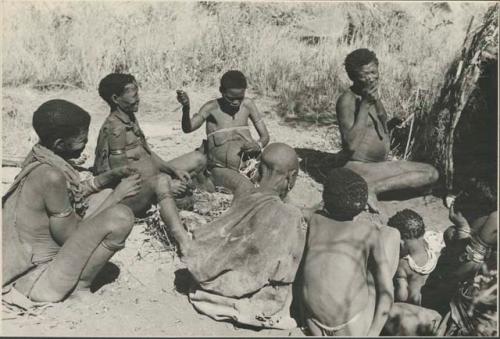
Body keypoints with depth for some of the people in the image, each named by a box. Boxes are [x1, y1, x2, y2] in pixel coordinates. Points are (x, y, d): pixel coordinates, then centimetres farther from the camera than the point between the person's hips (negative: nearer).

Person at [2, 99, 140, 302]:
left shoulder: (39, 157, -1)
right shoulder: (51, 176, -27)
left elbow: (73, 194, 14)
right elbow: (69, 235, -20)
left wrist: (112, 176, 3)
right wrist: (117, 195, -16)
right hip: (36, 281, -9)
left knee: (105, 196, 13)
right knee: (120, 217, -24)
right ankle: (79, 287, -4)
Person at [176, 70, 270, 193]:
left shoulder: (247, 104, 5)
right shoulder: (212, 108, -4)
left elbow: (265, 136, 10)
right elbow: (188, 128, -19)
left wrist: (258, 145, -13)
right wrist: (186, 107, -38)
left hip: (246, 164, 5)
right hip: (222, 169, -4)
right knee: (248, 191, -30)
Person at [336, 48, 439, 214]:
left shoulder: (373, 95, 11)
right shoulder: (347, 100, -14)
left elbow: (385, 133, 14)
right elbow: (351, 144, -25)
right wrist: (365, 105, -24)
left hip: (382, 164, 9)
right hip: (359, 168, -9)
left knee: (432, 173, -6)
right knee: (429, 173, -16)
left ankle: (373, 187, -14)